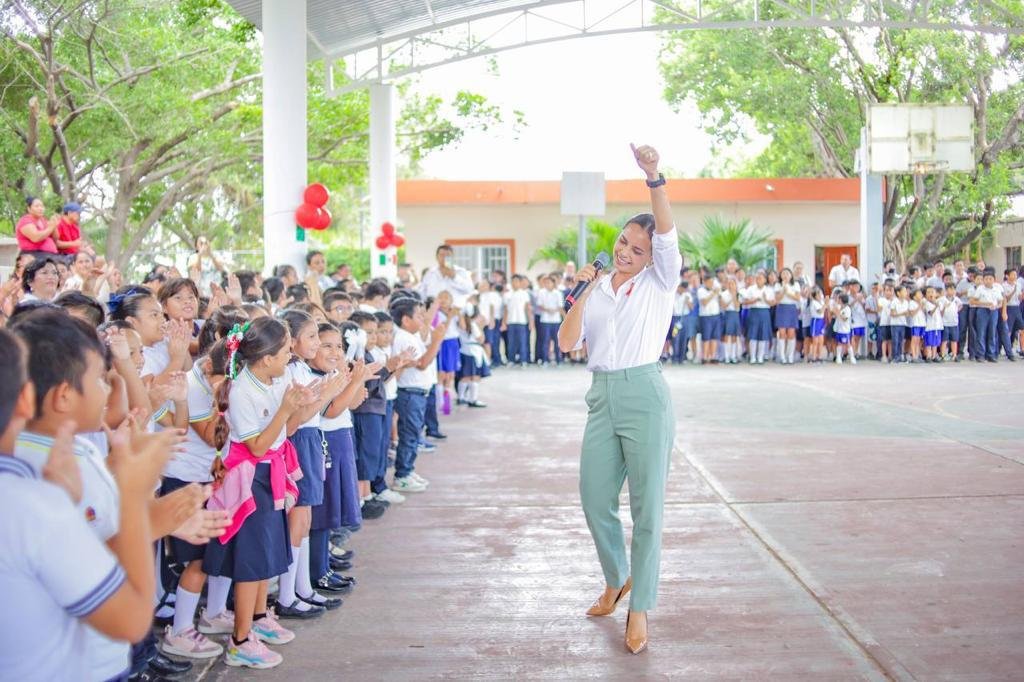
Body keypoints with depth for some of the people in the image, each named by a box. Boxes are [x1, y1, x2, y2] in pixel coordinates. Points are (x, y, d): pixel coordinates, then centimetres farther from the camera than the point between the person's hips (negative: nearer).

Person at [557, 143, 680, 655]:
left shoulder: (659, 282, 3)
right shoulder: (597, 291, 13)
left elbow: (668, 234, -16)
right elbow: (566, 343, 2)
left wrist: (654, 178, -29)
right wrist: (585, 291, -5)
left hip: (644, 396, -4)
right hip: (602, 397, 5)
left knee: (647, 507, 0)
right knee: (595, 500, 10)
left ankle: (640, 608, 11)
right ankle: (617, 579, 35)